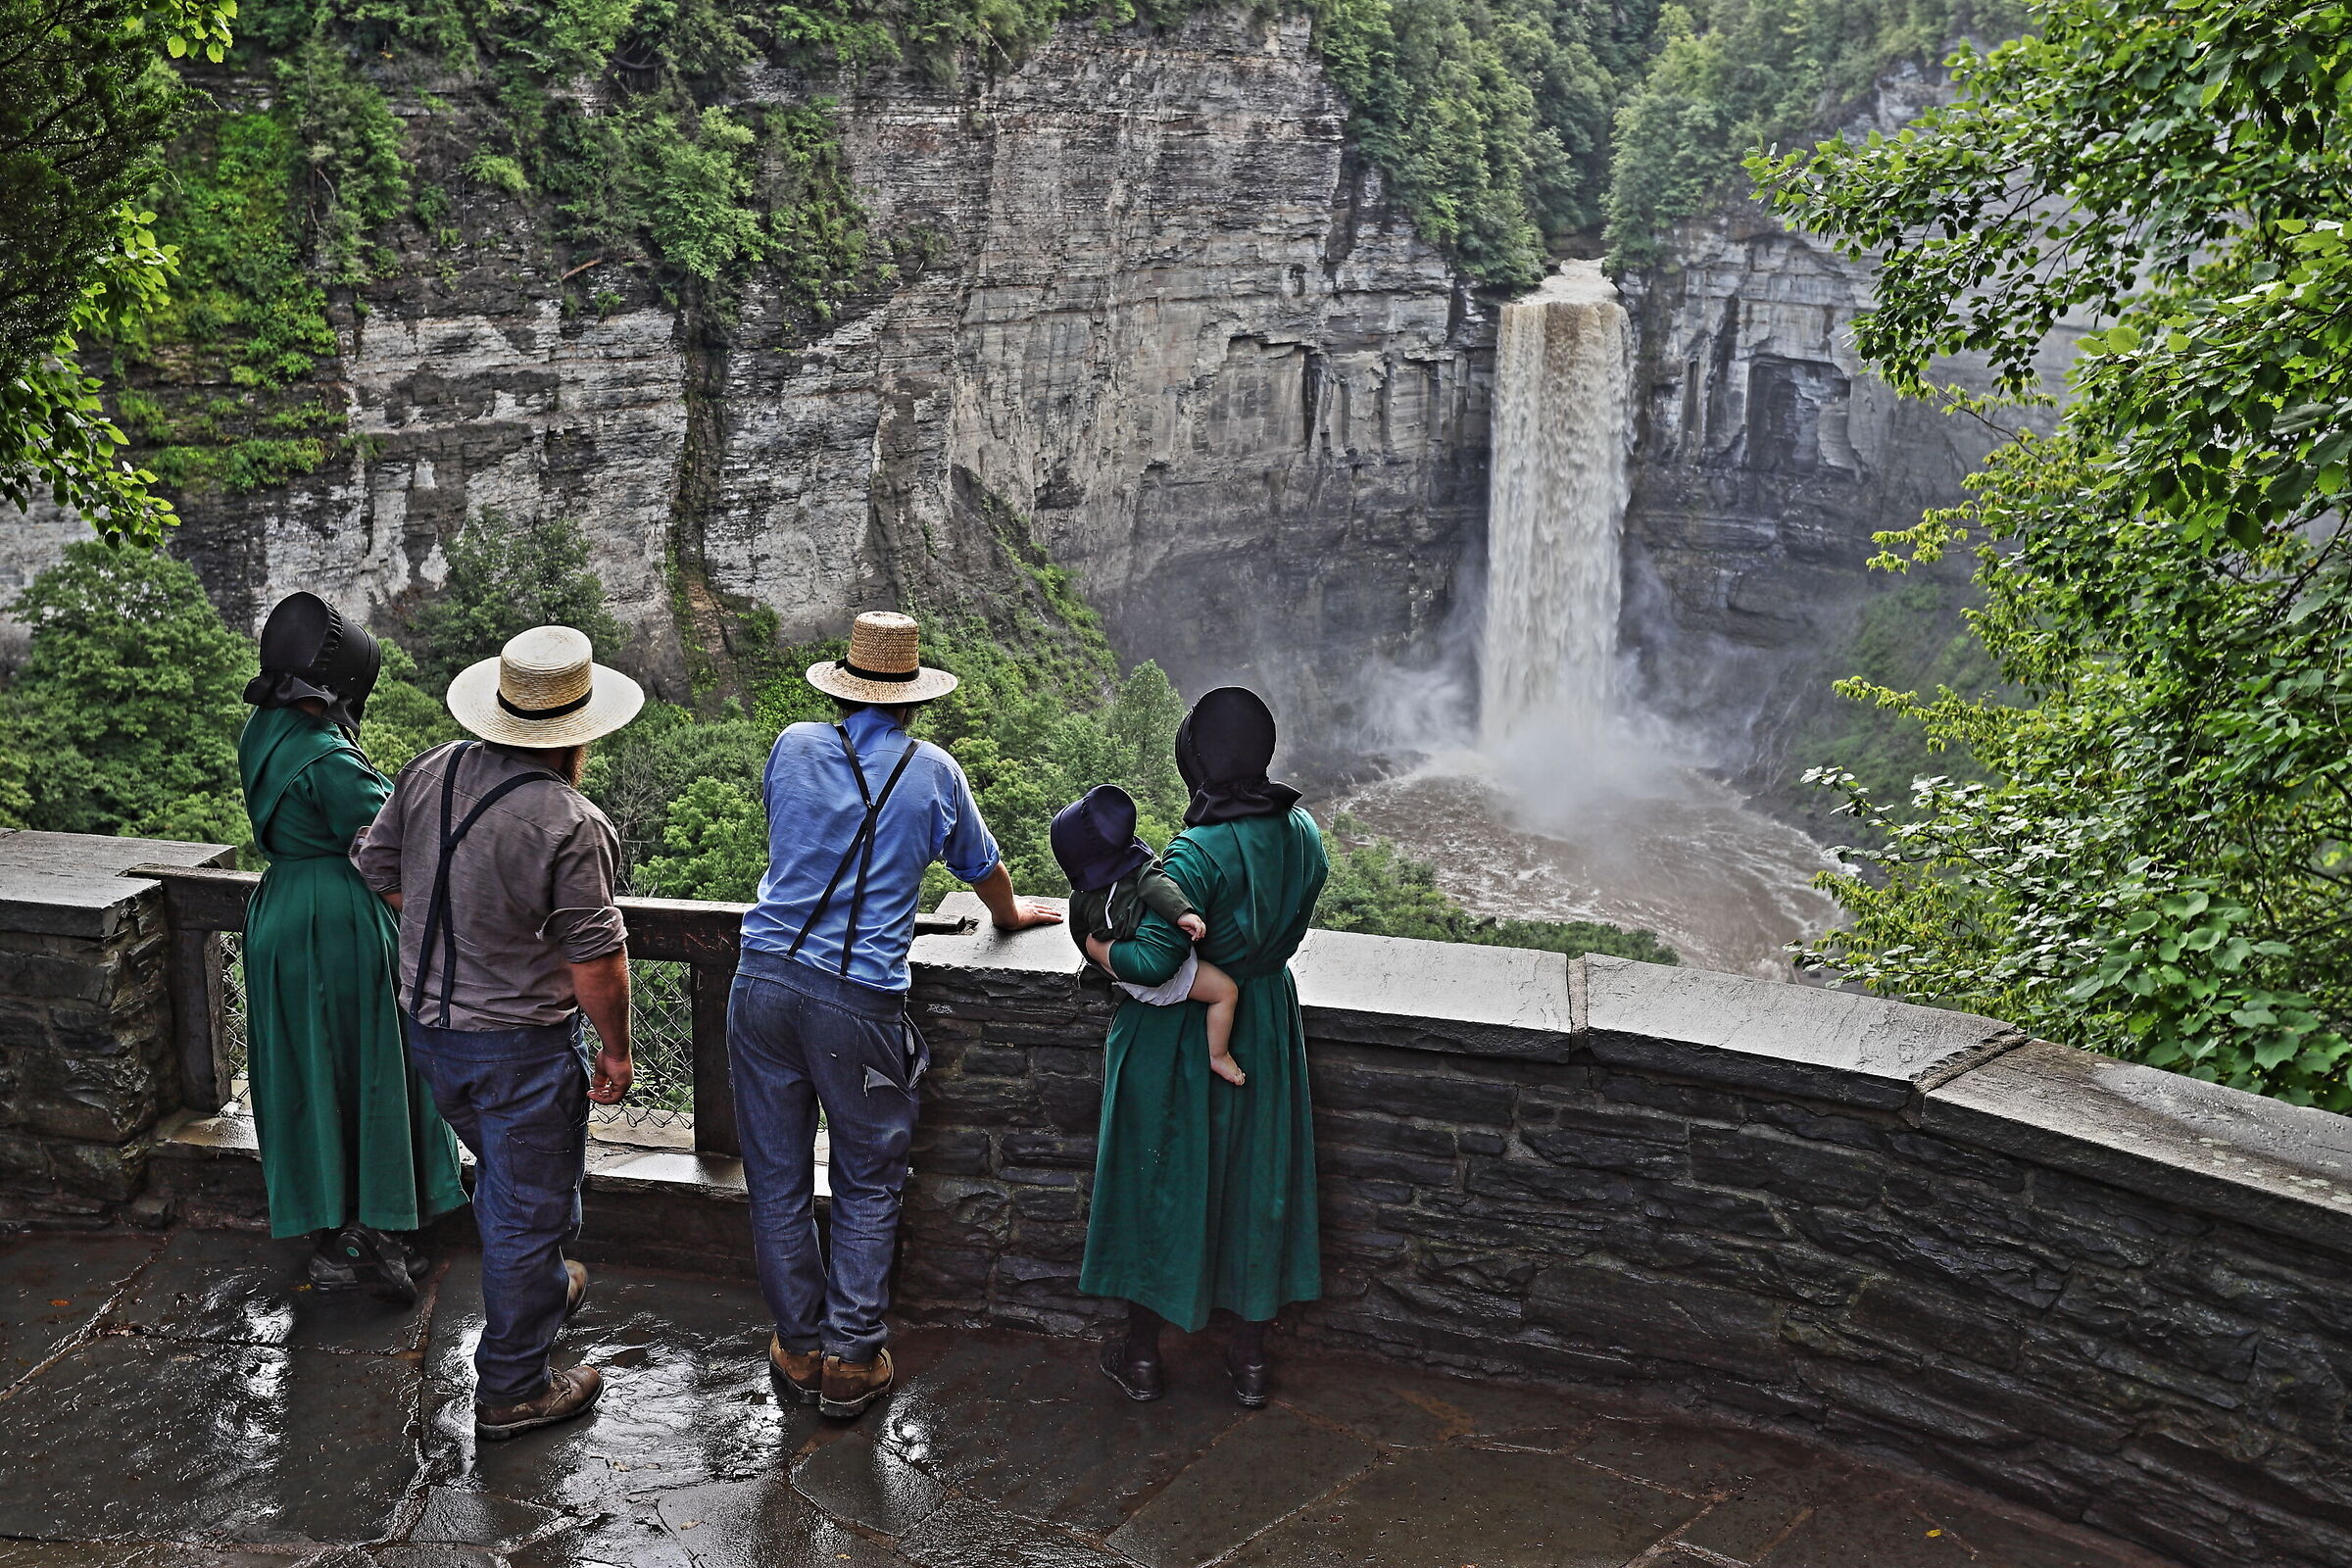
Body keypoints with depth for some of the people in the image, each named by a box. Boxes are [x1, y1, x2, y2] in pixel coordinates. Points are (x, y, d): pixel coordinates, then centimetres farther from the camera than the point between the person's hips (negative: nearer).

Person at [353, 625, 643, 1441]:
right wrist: (617, 1050, -7)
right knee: (532, 1206, 8)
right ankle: (511, 1389, 19)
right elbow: (596, 961, -22)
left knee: (502, 1176, 29)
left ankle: (539, 1288, 52)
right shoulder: (570, 825, -26)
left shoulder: (430, 772, -5)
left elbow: (379, 869, 9)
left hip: (428, 1027, 8)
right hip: (520, 1045, -7)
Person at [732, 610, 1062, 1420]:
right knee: (868, 1185, 13)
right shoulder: (932, 770, 1)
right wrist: (1010, 913, 40)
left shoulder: (792, 746, 6)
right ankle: (851, 1360, 16)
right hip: (860, 999, -2)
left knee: (778, 1180, 13)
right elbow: (983, 868, 18)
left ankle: (798, 1350, 24)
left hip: (764, 980, 3)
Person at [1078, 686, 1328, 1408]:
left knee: (1158, 1181, 12)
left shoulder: (1198, 853, -27)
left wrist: (1095, 943, -11)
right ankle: (1251, 1360, 30)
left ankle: (1142, 1355, 27)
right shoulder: (1302, 834, -7)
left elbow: (1151, 961, -29)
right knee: (1256, 1182, 18)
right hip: (1266, 1030, 6)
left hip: (1182, 1040, -5)